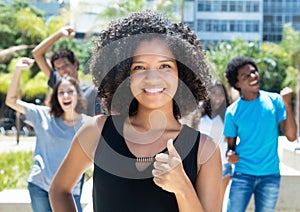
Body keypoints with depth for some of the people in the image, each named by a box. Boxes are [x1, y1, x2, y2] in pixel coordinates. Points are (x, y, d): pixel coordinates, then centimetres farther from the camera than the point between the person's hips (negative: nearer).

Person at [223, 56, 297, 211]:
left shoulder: (275, 100, -3)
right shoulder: (232, 111, -2)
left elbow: (291, 136, -7)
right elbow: (230, 145, 6)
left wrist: (287, 105, -17)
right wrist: (230, 154, -17)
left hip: (271, 175, 1)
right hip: (243, 174, -1)